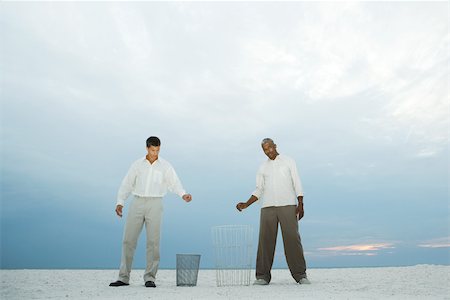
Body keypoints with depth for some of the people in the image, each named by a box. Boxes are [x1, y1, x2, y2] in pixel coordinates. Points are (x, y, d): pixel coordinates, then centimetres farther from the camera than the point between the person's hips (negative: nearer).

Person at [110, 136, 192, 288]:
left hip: (155, 204, -1)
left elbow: (174, 183, -2)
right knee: (128, 240, 1)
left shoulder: (165, 166, 5)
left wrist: (183, 194, -22)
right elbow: (127, 184, 6)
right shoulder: (137, 164, 8)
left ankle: (149, 277, 4)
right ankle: (124, 277, 9)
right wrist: (120, 202, -6)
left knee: (153, 241, -4)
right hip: (137, 203, 2)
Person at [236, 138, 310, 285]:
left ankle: (300, 275, -1)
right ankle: (263, 276, 0)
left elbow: (297, 184, 4)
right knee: (265, 240, -4)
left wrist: (300, 205, -6)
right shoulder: (263, 168, 16)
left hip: (288, 206, -2)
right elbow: (259, 191, 15)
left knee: (292, 238, -8)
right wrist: (246, 204, 2)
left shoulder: (288, 161, 9)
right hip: (268, 207, 3)